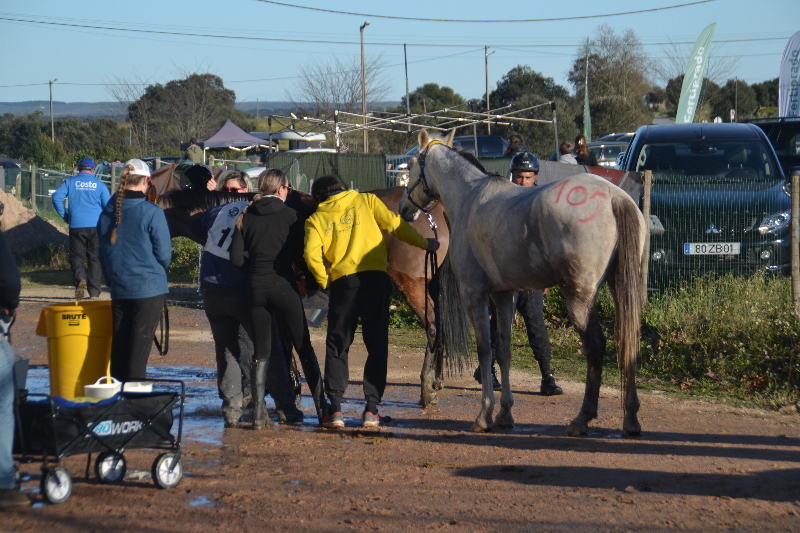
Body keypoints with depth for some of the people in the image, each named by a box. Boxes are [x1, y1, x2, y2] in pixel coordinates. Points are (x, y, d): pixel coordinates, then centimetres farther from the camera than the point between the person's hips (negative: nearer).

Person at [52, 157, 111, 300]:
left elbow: (56, 197, -4)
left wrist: (64, 215, 6)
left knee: (77, 255, 6)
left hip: (76, 225, -1)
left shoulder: (70, 182, 5)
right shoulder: (99, 184, 6)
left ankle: (80, 279, -23)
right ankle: (94, 292, 5)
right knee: (94, 258, 7)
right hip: (95, 226, 1)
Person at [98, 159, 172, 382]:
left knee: (119, 347, 11)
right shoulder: (151, 212, -12)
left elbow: (103, 253, 11)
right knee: (139, 347, -2)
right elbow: (164, 254, -7)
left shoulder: (107, 212, 3)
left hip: (119, 289, 5)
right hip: (149, 288, -5)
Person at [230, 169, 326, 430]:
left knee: (261, 352, 9)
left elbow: (236, 258, -1)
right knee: (304, 348, 6)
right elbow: (301, 255, -6)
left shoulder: (247, 217, 4)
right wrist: (311, 281, 9)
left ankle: (258, 414, 3)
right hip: (284, 285, -3)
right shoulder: (289, 215, -3)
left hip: (256, 287, 3)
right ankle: (322, 407, 5)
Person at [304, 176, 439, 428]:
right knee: (377, 344, 6)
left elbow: (312, 255, -5)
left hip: (342, 281, 0)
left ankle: (335, 408, 1)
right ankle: (371, 407, 2)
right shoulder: (366, 200, 13)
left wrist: (324, 282, 8)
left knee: (337, 345, 9)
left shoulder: (316, 219, 12)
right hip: (375, 277, 0)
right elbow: (395, 224, 4)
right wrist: (424, 243, 15)